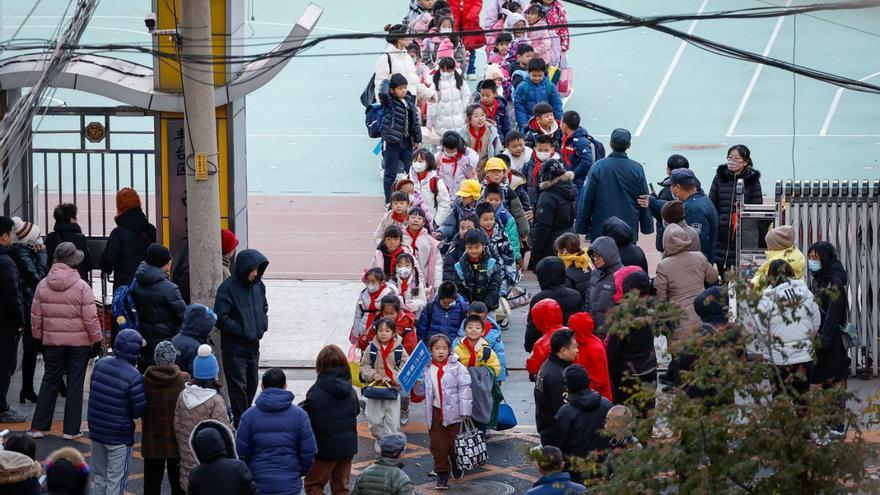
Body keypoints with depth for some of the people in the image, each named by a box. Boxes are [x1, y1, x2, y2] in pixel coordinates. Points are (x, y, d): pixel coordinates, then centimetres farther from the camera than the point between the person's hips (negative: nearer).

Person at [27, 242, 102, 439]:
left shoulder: (43, 285, -2)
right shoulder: (82, 286, -14)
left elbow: (36, 315, 5)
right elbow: (90, 318, -13)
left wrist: (38, 335, 18)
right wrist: (96, 338, -1)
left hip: (52, 341, 3)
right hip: (79, 342, -3)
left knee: (49, 381, 13)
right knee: (75, 384, 6)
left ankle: (38, 427, 12)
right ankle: (71, 429, 8)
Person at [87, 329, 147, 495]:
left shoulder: (100, 364, -2)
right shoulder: (133, 377, -21)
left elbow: (94, 393, 7)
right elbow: (139, 410, -18)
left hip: (96, 430, 6)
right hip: (119, 437, -6)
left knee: (100, 477, 19)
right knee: (115, 481, 4)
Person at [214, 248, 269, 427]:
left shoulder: (258, 285, 3)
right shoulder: (228, 288, -18)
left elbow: (264, 308, 19)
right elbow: (221, 319, -19)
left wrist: (262, 325, 1)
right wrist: (242, 330, -19)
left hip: (253, 345, 7)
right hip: (234, 347, -7)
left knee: (252, 383, 17)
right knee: (238, 386, -3)